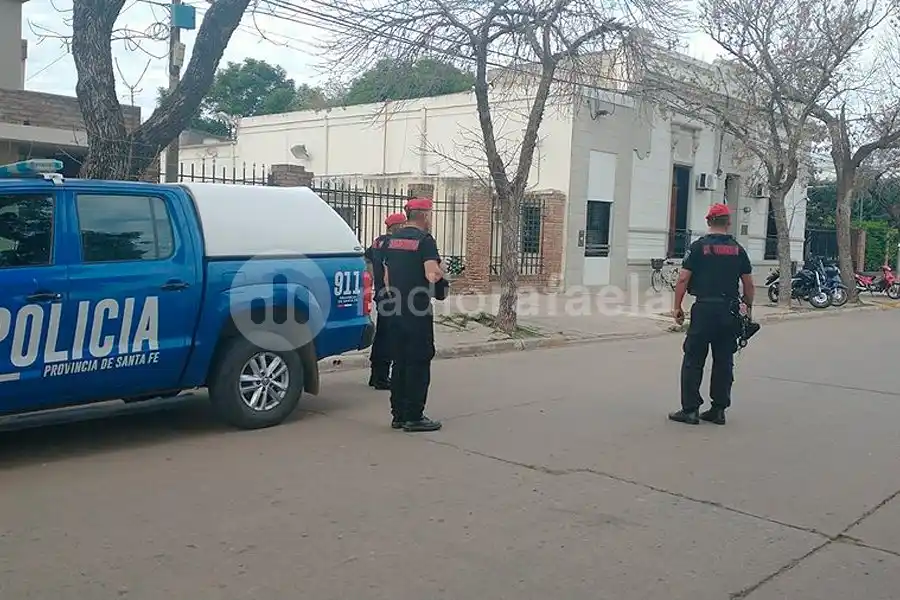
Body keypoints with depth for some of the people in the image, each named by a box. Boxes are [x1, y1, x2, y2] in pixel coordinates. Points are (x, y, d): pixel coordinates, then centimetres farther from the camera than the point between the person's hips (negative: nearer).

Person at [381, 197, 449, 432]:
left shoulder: (392, 239, 13)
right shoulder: (425, 239, -10)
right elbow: (433, 274, -21)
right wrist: (440, 274, 0)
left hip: (396, 311, 7)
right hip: (418, 311, -7)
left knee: (399, 362, 13)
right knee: (419, 363, -1)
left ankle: (398, 414, 17)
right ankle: (413, 417, 1)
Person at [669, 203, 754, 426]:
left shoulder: (699, 246, -3)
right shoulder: (738, 249, 7)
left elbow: (683, 279, -7)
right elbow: (748, 284, 8)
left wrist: (677, 307, 0)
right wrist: (749, 307, 20)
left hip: (704, 309, -3)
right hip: (730, 312, 4)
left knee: (693, 361, 2)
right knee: (724, 362, 10)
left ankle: (690, 410, 1)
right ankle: (718, 410, 14)